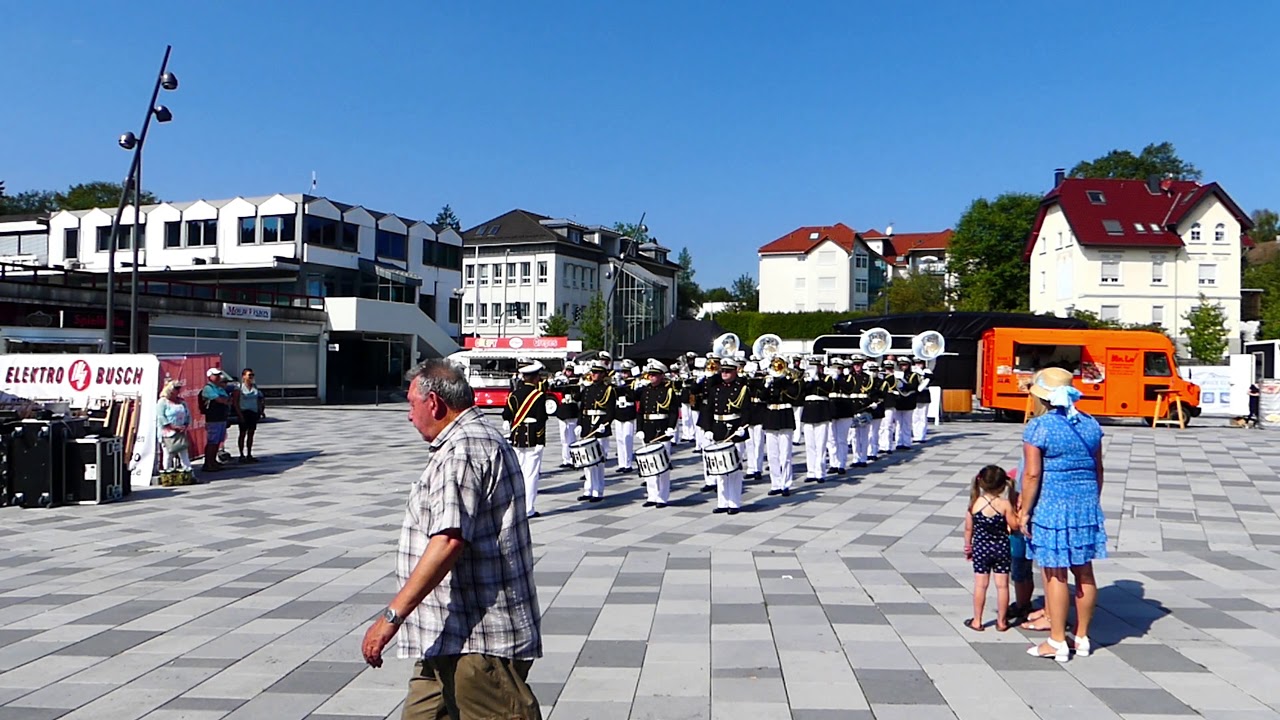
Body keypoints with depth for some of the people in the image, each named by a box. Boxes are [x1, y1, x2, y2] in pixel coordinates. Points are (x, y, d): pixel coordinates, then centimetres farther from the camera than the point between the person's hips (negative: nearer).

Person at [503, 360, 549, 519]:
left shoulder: (514, 395, 5)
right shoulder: (539, 396, -10)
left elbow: (506, 416, 5)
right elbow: (541, 419, -14)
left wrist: (510, 434, 16)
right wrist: (540, 440, -8)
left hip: (516, 438, 6)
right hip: (532, 439, -6)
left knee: (517, 473, 14)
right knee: (531, 474, -1)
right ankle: (528, 509, 0)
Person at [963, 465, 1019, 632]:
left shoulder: (974, 503, -7)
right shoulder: (1005, 504, -13)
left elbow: (968, 528, 0)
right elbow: (1014, 525, -7)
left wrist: (967, 546, 13)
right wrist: (1015, 513, 9)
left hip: (980, 548, 1)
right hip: (1001, 548, -1)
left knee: (980, 585, 7)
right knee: (1002, 585, 10)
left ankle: (977, 621, 14)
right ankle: (1001, 621, 18)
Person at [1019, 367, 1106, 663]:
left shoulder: (1039, 427, -13)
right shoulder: (1090, 424, 6)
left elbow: (1032, 474, -15)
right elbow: (1098, 470, 12)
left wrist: (1025, 510, -7)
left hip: (1051, 507, -6)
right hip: (1086, 505, 6)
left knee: (1055, 574, 1)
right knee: (1084, 572, 13)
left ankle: (1057, 642, 8)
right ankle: (1082, 638, 25)